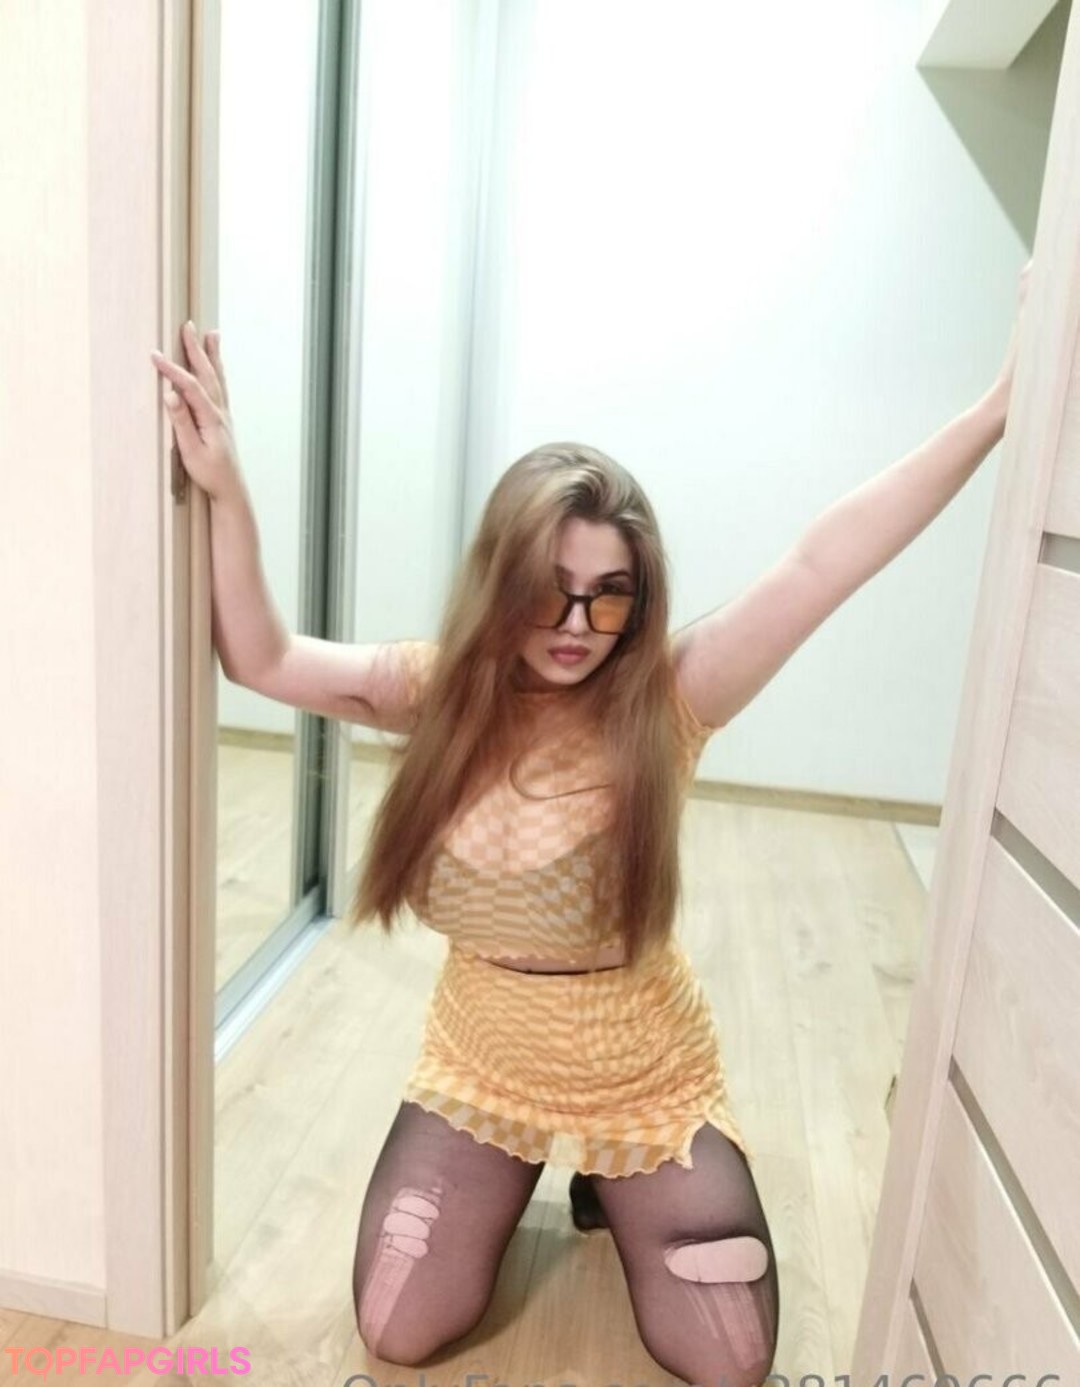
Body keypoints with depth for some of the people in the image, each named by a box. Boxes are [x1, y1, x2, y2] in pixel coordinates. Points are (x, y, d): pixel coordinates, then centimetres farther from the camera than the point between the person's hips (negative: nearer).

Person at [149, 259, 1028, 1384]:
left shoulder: (666, 700, -22)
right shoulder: (441, 691, -13)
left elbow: (824, 565, -30)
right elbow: (262, 659, -9)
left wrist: (1000, 406, -33)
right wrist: (224, 491, -21)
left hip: (647, 1081, -1)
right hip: (480, 1070, 2)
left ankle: (609, 1180, 33)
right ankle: (511, 1182, 32)